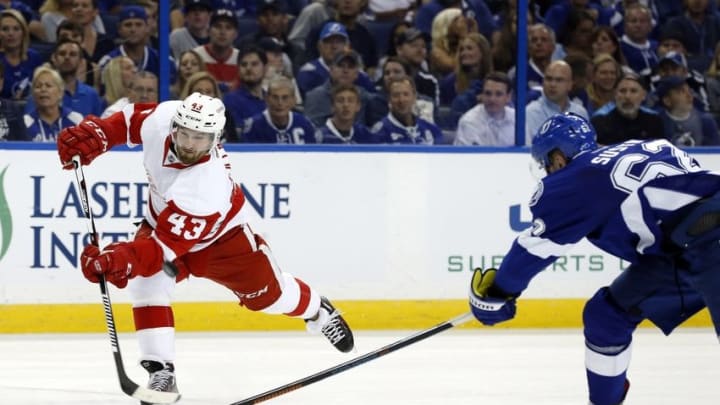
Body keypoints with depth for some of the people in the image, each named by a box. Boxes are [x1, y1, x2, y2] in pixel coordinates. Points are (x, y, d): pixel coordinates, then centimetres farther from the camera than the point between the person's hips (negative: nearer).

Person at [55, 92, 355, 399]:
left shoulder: (208, 189, -46)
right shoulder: (162, 118, -31)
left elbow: (167, 243, -47)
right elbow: (131, 120, -7)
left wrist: (123, 259, -60)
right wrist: (93, 135, -21)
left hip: (222, 236, -4)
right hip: (162, 219, 4)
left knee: (268, 294, 13)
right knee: (147, 283, -23)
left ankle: (317, 310, 47)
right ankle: (160, 370, -15)